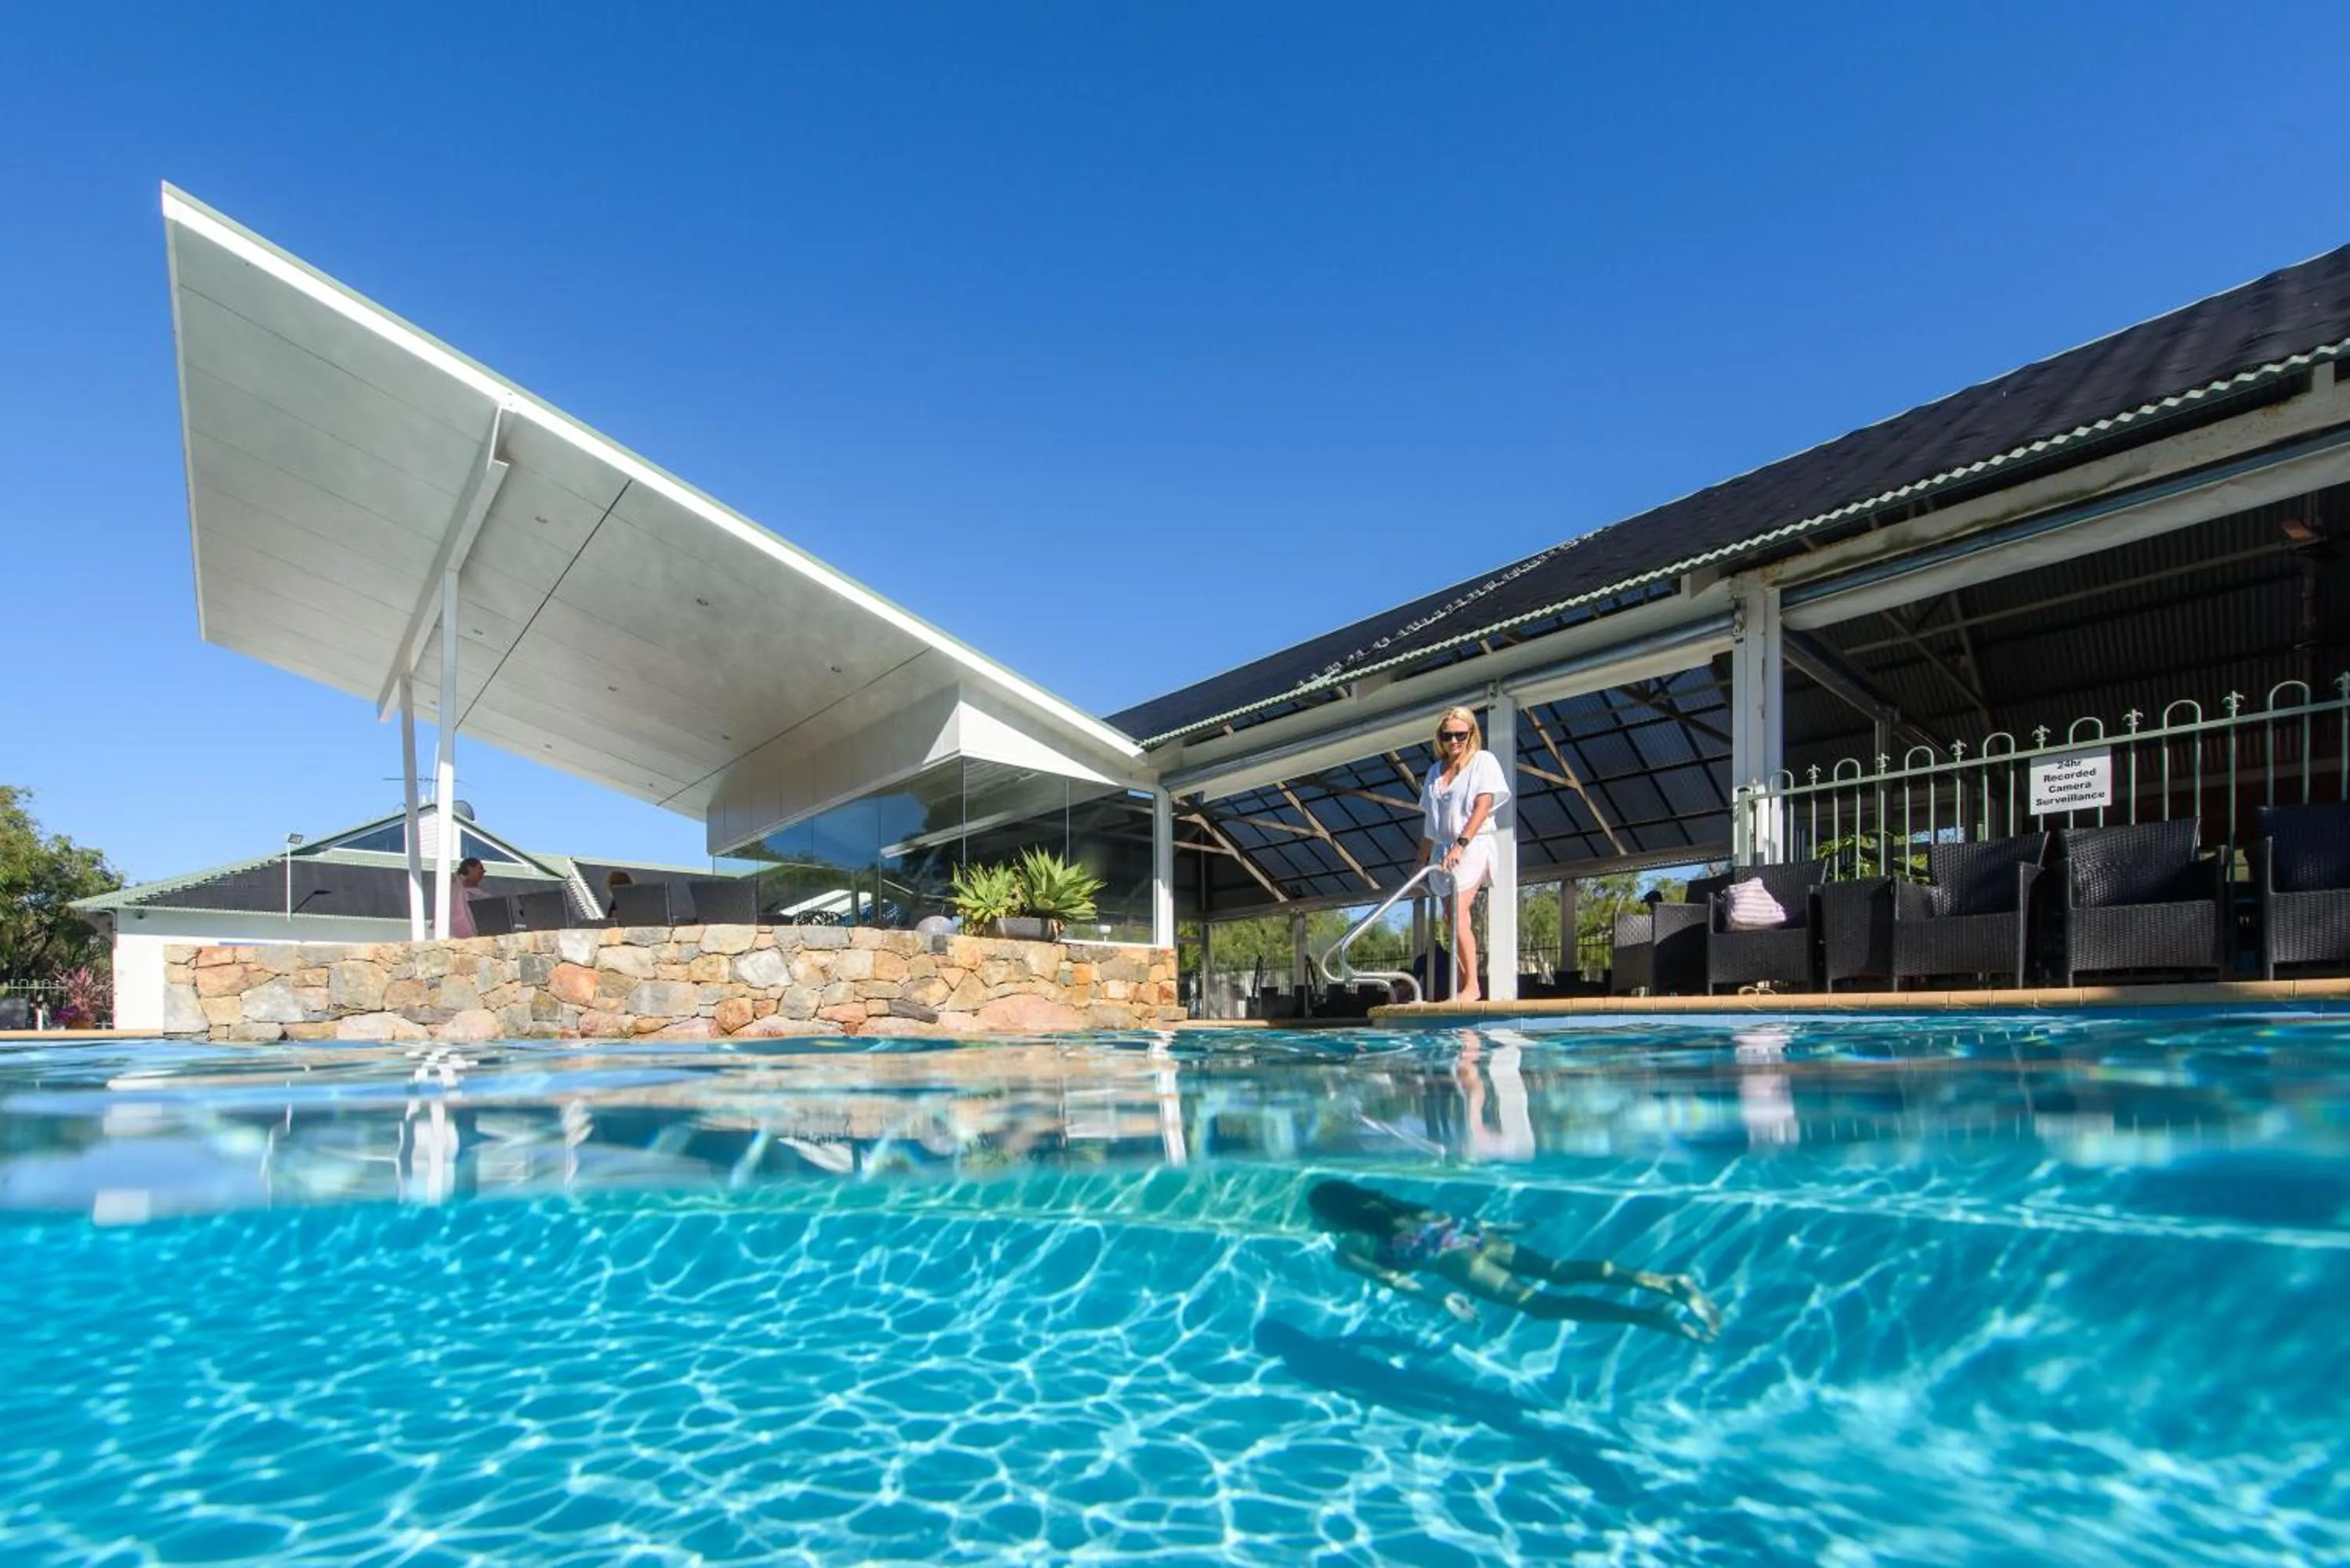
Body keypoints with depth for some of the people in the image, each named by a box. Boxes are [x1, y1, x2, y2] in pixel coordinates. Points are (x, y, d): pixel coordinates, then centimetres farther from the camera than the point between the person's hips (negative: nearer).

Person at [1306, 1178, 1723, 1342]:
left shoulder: (1347, 1249, 11)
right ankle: (1665, 1283, -16)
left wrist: (1439, 1298, -16)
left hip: (1450, 1257, -8)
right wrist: (1494, 1226, 44)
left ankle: (1656, 1316, -35)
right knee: (1558, 1269, 0)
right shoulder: (1379, 1206, 32)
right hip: (1464, 1231, 8)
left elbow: (1392, 1277, -6)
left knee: (1543, 1304, -18)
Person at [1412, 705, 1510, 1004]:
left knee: (1458, 915, -18)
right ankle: (1459, 990, 5)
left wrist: (1461, 844, -21)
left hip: (1472, 846, -6)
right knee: (1453, 922, 3)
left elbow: (1483, 806, -11)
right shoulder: (1435, 770, 17)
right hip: (1443, 851, 6)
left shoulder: (1483, 761, 0)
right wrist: (1422, 858, 16)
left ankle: (1471, 986, -16)